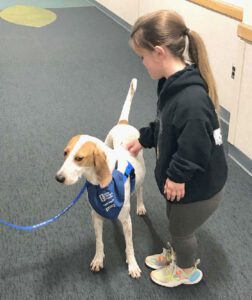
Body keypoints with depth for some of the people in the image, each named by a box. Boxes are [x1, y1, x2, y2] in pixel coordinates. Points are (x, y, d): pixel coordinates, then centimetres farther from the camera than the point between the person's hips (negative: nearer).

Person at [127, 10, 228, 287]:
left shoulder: (191, 100, -39)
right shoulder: (173, 83, -7)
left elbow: (196, 147, -34)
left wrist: (177, 176, -22)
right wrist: (143, 139, 14)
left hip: (199, 189, -8)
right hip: (180, 182, 8)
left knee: (181, 230, 19)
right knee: (175, 223, 31)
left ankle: (188, 271, 49)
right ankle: (175, 254, 60)